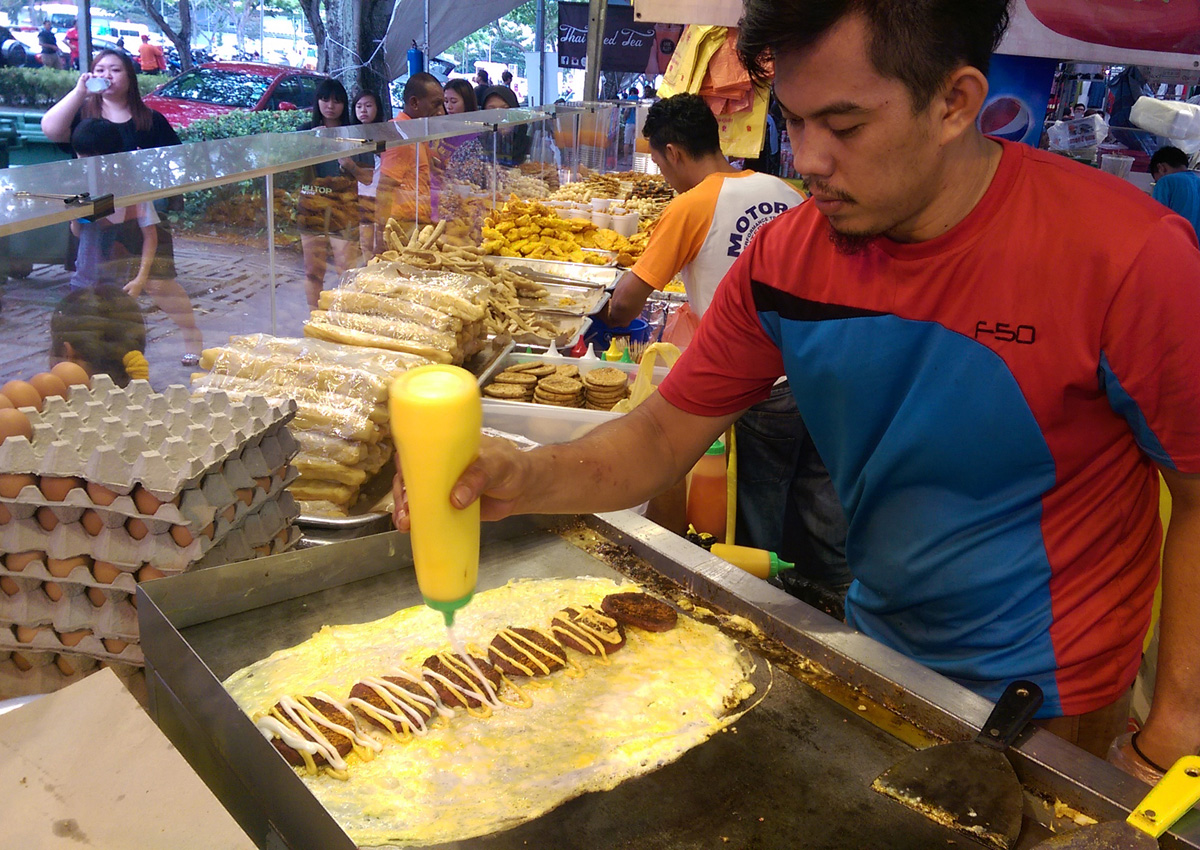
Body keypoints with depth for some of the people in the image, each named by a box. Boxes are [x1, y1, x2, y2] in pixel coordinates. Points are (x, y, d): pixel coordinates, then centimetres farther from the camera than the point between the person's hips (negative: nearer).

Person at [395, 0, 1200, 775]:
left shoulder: (1120, 253, -24)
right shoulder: (787, 255, -12)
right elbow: (665, 436, -8)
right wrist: (527, 479, -27)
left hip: (1041, 699, -4)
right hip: (873, 640, 5)